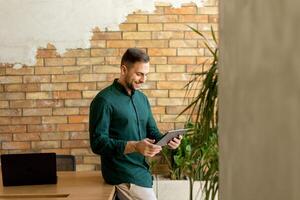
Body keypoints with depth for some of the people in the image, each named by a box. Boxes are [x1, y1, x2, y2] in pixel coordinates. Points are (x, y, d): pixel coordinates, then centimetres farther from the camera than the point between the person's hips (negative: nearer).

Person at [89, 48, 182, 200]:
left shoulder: (142, 98, 12)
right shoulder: (104, 100, -13)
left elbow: (152, 132, 15)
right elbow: (98, 143, -19)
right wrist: (134, 146, -29)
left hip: (141, 171, 7)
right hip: (124, 176, -7)